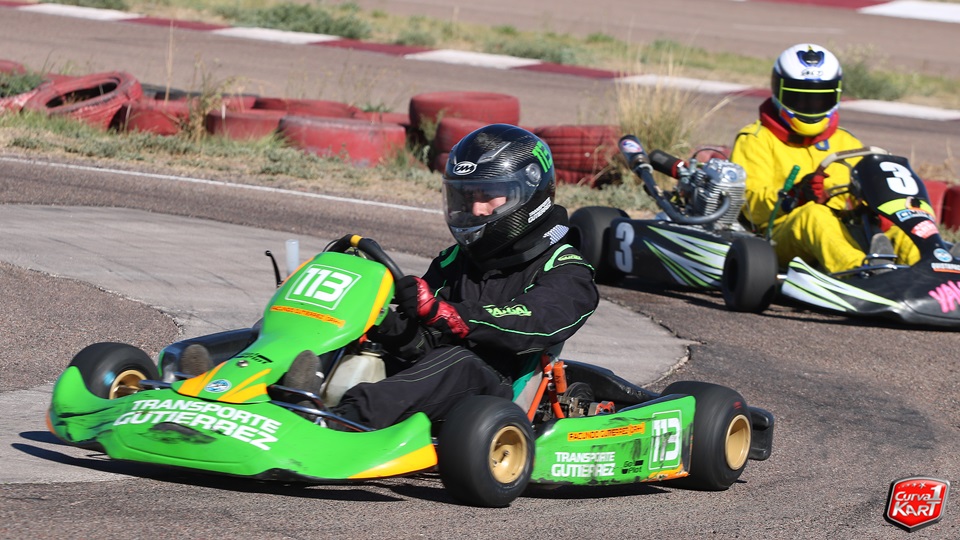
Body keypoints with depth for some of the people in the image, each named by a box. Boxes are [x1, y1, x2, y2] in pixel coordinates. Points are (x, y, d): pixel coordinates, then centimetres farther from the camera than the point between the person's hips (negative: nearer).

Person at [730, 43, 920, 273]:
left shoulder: (846, 143, 28)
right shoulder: (756, 141, 12)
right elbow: (754, 206, -4)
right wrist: (796, 196, -24)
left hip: (841, 234, 4)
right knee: (813, 214, -38)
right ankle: (861, 269, -66)